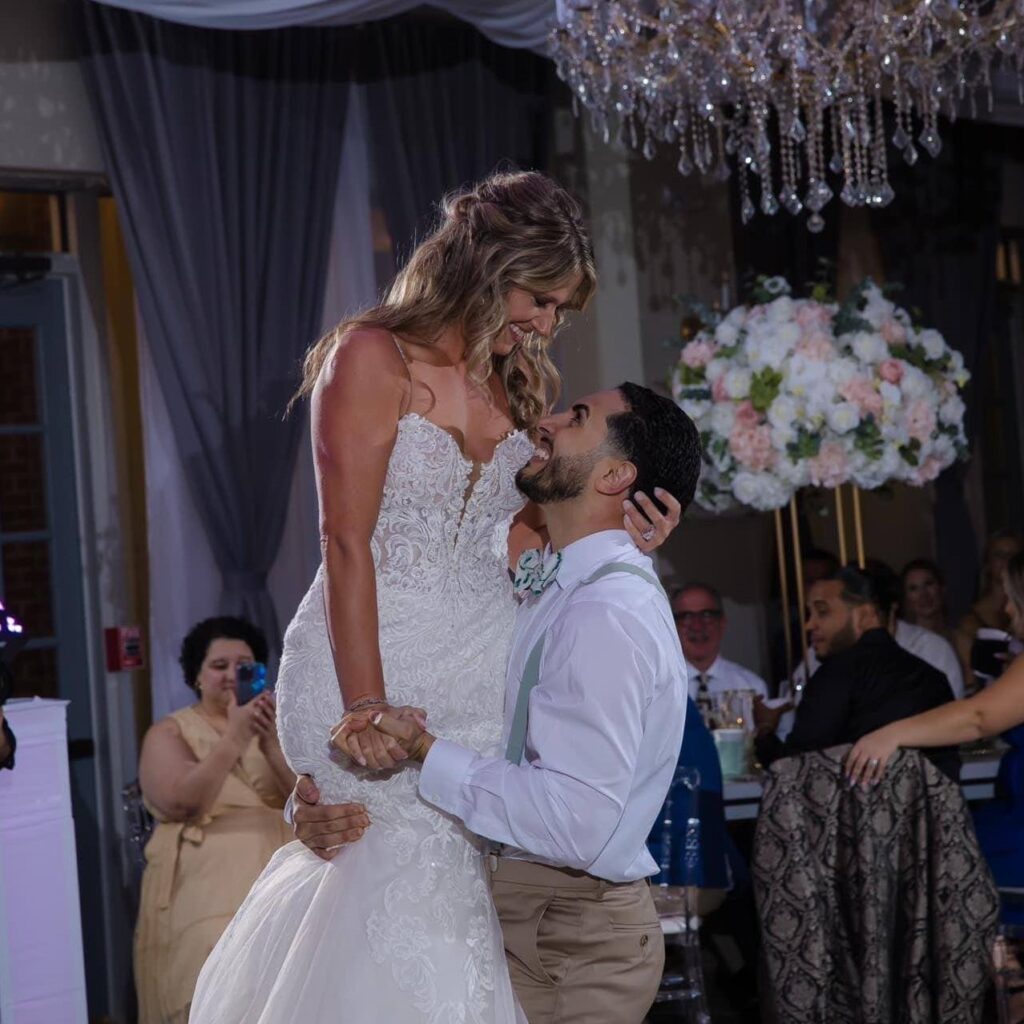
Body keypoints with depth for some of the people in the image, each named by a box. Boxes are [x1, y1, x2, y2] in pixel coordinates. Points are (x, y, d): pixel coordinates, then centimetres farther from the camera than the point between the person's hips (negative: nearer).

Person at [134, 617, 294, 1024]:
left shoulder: (278, 725, 19)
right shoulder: (169, 733, 10)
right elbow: (180, 803, -7)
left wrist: (272, 745, -9)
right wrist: (234, 739, -13)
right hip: (206, 870, -3)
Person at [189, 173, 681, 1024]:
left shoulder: (513, 382, 12)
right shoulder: (374, 357, -8)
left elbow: (510, 538, 10)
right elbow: (348, 544, -13)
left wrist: (613, 534, -8)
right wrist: (368, 712, -18)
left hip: (480, 660, 6)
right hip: (375, 658, -6)